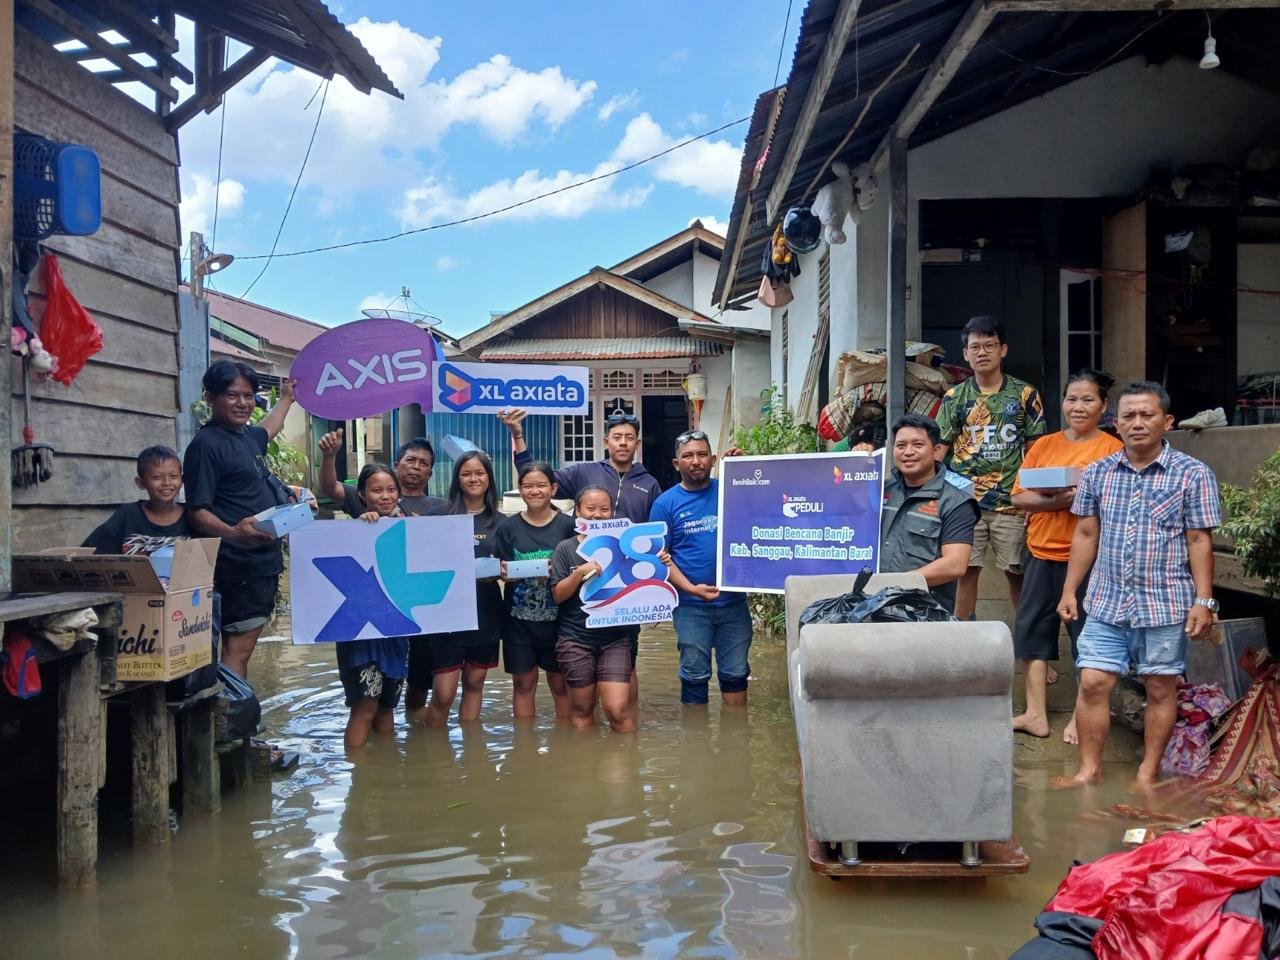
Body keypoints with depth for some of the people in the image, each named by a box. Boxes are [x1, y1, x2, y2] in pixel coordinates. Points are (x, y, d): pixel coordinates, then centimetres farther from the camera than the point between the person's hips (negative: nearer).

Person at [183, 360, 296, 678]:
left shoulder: (247, 435, 13)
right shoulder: (206, 444, -12)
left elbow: (267, 431, 40)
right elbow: (197, 512, -17)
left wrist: (286, 398, 53)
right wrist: (232, 532, -35)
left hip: (264, 561, 9)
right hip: (239, 567, -9)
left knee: (243, 647, 11)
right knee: (238, 649, -10)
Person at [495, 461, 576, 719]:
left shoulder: (567, 526, 0)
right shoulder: (508, 527, 3)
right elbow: (500, 572, 5)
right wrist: (503, 572, -17)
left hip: (557, 619, -1)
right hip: (519, 620, 1)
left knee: (561, 684, 7)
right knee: (523, 683, 7)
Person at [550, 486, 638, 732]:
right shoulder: (566, 548, 1)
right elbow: (558, 595, -5)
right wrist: (580, 572, -19)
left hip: (615, 637, 0)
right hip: (576, 639, 0)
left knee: (617, 709, -9)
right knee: (582, 709, 9)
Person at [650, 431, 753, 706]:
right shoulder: (666, 503, -2)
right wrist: (691, 588, -16)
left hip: (733, 601, 2)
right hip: (691, 605, -2)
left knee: (736, 673, 11)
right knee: (695, 675, 9)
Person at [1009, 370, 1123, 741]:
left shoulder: (1112, 449, -1)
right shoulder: (1044, 445, 10)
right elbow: (1019, 496, 3)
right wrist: (1060, 500, -13)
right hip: (1043, 553, 4)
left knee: (1086, 634, 3)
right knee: (1033, 628, 8)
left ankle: (1083, 717, 17)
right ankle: (1036, 714, 18)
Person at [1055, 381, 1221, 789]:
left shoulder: (1193, 474, -3)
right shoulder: (1097, 472, 5)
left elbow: (1199, 542, -3)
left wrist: (1203, 601, -8)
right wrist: (1070, 591, 8)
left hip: (1166, 603, -2)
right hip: (1107, 602, 3)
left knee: (1161, 688, 7)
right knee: (1092, 683, 0)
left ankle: (1147, 774, 19)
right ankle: (1089, 770, 12)